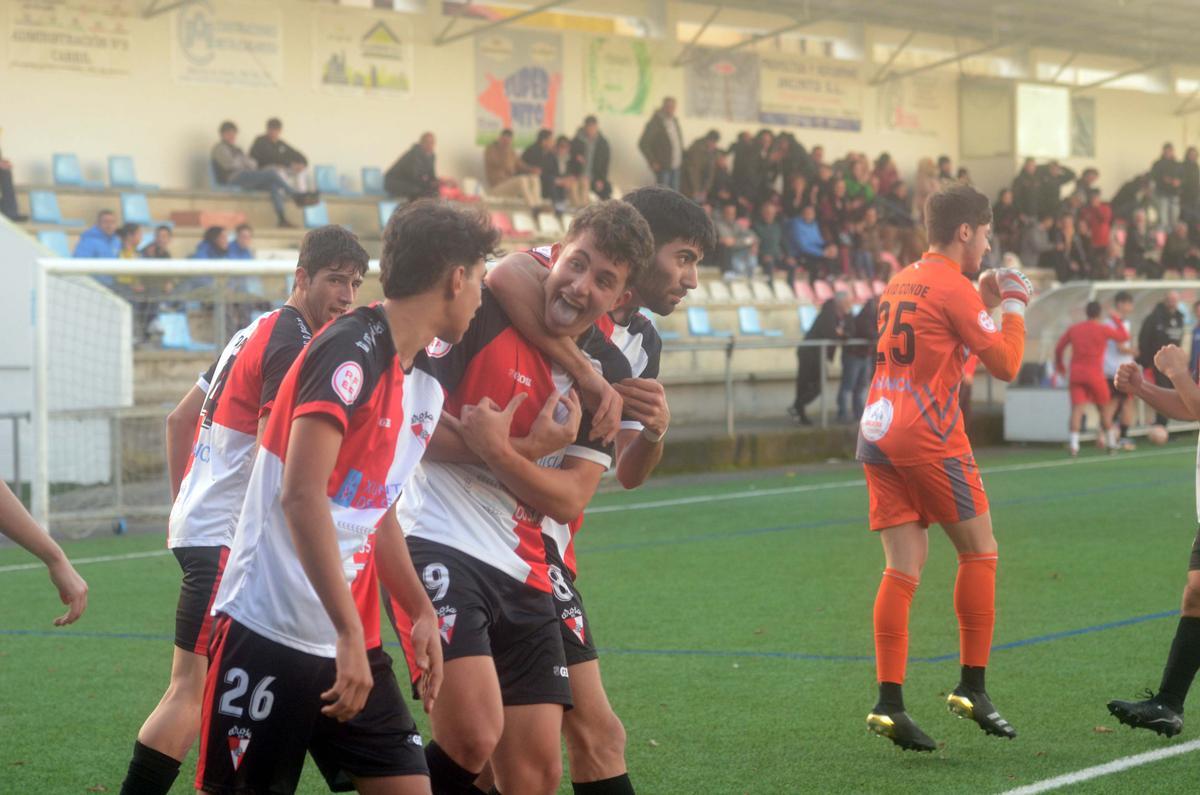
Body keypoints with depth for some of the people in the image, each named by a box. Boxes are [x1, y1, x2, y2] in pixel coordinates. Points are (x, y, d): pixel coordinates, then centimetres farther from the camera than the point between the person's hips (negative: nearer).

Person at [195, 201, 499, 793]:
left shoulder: (426, 385, 12)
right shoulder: (350, 350, -16)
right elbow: (301, 495, -24)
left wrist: (421, 610, 15)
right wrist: (350, 632, -26)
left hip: (353, 642, 9)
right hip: (268, 633, -8)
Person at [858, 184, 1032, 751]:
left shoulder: (899, 283, 17)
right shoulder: (954, 288, -8)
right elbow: (1005, 364, -9)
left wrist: (986, 299, 27)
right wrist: (1014, 306, 5)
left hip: (878, 434, 8)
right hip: (928, 439, -7)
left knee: (903, 568, 3)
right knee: (979, 551, 6)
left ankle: (888, 704, -4)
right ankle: (972, 689, 8)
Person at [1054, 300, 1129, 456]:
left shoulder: (1073, 329, 9)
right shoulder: (1104, 329, -1)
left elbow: (1059, 348, 12)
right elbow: (1124, 336, 11)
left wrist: (1059, 364, 28)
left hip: (1076, 373, 2)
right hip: (1095, 374, -2)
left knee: (1077, 408, -7)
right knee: (1103, 408, 14)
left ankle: (1074, 443, -25)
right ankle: (1110, 442, 23)